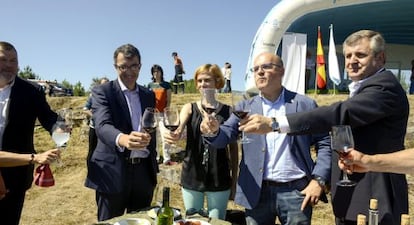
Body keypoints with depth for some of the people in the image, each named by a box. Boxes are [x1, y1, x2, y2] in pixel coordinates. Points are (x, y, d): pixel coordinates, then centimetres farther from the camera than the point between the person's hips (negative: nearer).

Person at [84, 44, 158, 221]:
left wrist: (154, 165, 14)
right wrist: (123, 139, -44)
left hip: (144, 171, 5)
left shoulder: (149, 95, 11)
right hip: (113, 173, -4)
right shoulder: (103, 92, -6)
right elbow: (102, 126, -23)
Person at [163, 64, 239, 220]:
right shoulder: (189, 108, 1)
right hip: (191, 177, 1)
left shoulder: (227, 111, -1)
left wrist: (234, 178, 4)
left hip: (219, 179, -1)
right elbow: (179, 128, -18)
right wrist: (174, 135, -41)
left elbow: (233, 146, 4)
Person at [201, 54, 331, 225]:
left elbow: (325, 144, 2)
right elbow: (225, 136, -3)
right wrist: (213, 130, -25)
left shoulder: (304, 104, 2)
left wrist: (318, 180, -8)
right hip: (257, 193, 2)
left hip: (296, 191, -1)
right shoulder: (245, 107, 7)